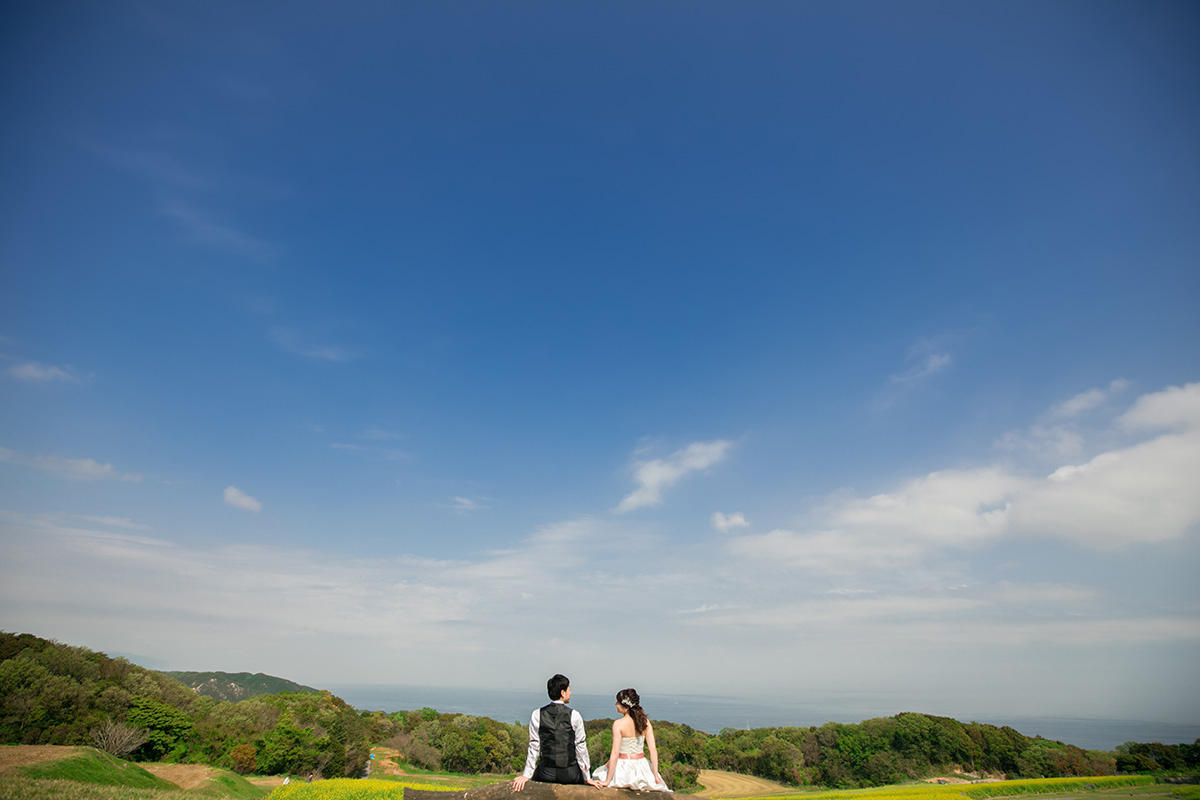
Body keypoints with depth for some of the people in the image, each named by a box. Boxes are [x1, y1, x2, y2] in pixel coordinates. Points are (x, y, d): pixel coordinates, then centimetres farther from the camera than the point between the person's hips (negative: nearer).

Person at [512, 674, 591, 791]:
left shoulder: (537, 714, -4)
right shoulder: (574, 715, -9)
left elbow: (534, 747, -1)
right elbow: (581, 747, -5)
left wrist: (526, 775, 6)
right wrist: (587, 777, 3)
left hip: (546, 775, 2)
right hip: (570, 775, -2)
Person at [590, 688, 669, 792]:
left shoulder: (618, 724, -17)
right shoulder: (645, 722, -5)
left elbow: (615, 754, -18)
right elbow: (653, 749, -6)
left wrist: (607, 781, -13)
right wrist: (656, 776, -1)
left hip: (623, 768, -4)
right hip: (641, 766, 4)